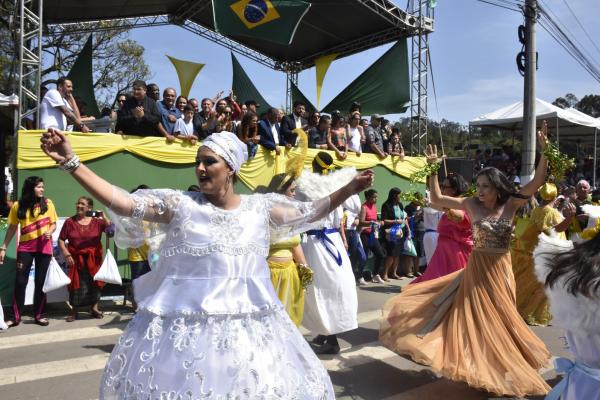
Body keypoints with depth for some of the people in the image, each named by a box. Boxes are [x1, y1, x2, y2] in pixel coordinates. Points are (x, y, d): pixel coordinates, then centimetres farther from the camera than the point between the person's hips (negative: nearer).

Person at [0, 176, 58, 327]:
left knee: (40, 281, 6)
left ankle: (39, 315, 17)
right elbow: (12, 227, 6)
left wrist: (49, 232, -17)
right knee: (20, 281, 0)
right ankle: (14, 316, 11)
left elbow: (53, 224, 5)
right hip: (25, 247, 0)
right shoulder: (18, 206, 0)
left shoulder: (48, 203, -1)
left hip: (44, 247, 0)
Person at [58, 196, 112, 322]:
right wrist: (66, 255, -10)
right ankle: (74, 311, 16)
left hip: (93, 258, 0)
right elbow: (61, 240, 1)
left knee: (94, 282, 5)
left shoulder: (97, 222, -1)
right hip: (76, 258, 0)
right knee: (76, 284, 3)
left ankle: (94, 308, 20)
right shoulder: (70, 222, -1)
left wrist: (104, 217, -19)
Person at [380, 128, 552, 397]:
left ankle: (500, 360, 37)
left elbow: (537, 182, -13)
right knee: (475, 316, 6)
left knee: (497, 317, 16)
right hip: (476, 269, -1)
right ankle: (479, 358, 22)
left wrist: (544, 151, -22)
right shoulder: (472, 204, -7)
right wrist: (433, 169, -14)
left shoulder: (511, 204, -5)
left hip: (500, 270, 1)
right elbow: (436, 199, -7)